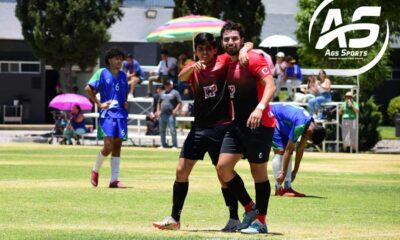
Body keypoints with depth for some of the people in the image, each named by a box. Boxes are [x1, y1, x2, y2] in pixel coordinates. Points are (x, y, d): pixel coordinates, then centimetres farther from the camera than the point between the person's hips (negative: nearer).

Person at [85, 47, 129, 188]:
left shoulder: (123, 75, 15)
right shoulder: (102, 73, -3)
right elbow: (88, 88, -10)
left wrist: (126, 102, 10)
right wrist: (99, 104, -12)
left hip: (121, 114, 6)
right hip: (107, 114, -6)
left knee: (117, 146, 3)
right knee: (108, 146, -14)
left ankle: (114, 180, 4)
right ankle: (95, 170, 12)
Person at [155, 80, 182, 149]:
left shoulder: (175, 93, 0)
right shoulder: (162, 93, 19)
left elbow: (179, 103, -3)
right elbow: (159, 103, 26)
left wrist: (175, 110, -16)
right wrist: (158, 111, 12)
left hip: (171, 115, -6)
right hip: (162, 115, 6)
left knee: (172, 130, -10)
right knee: (162, 130, 10)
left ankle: (174, 145, -7)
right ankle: (163, 144, 19)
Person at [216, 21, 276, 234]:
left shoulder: (253, 59, -10)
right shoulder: (227, 64, 13)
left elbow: (270, 85, -22)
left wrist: (260, 108, -35)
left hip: (259, 125, -7)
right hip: (238, 125, 7)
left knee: (258, 171, -1)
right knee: (223, 167, -2)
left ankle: (261, 222, 8)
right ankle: (250, 208, 14)